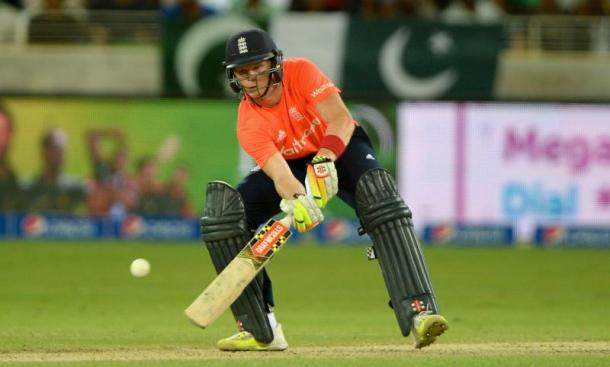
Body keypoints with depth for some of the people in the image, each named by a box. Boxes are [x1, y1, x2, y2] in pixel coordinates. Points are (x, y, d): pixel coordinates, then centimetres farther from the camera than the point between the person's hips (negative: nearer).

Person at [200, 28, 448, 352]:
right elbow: (279, 174, -39)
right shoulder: (249, 126, -24)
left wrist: (324, 159, -53)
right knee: (222, 214, -19)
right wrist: (296, 200, -62)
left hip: (340, 147, -2)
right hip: (293, 166, 2)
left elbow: (341, 119, -34)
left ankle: (419, 311, -44)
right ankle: (260, 330, -12)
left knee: (379, 199, -34)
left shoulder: (300, 72, -25)